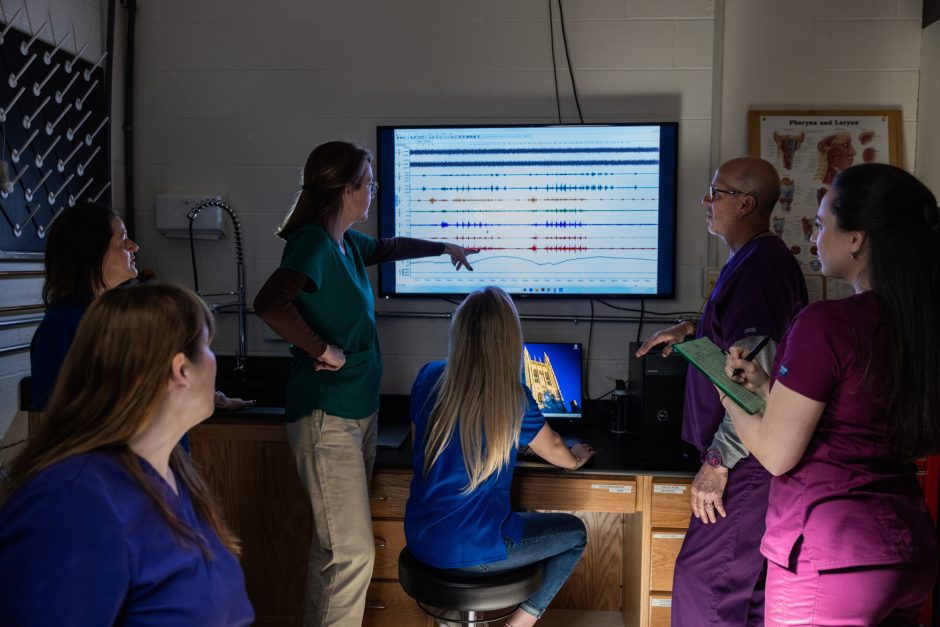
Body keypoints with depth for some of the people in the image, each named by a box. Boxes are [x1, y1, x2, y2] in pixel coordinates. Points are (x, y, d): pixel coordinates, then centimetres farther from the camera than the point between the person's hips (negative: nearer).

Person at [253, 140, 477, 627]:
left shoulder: (347, 243, 12)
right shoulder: (313, 242, -17)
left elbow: (390, 247, 34)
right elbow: (269, 304, -33)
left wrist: (445, 248, 43)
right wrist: (322, 350, -24)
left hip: (361, 409, 9)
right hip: (328, 417, -9)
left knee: (334, 546, 15)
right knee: (352, 552, -7)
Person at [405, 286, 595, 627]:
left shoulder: (428, 378, -5)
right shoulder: (512, 397, -15)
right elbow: (558, 453, 4)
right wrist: (577, 457, 28)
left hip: (419, 538, 5)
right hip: (471, 549, -5)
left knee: (522, 515, 32)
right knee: (575, 533, 17)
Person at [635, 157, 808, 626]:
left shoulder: (756, 268, -20)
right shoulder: (769, 258, 13)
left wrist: (717, 462, -22)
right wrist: (690, 330, 23)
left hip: (746, 464, -11)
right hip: (757, 457, 11)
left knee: (703, 580, -5)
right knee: (751, 584, 19)